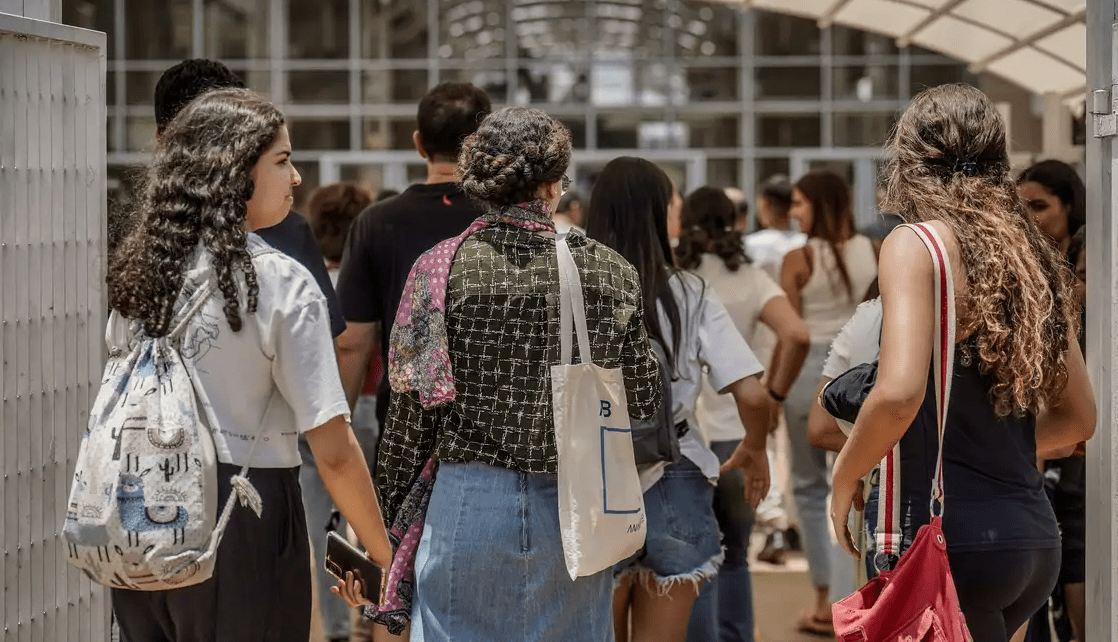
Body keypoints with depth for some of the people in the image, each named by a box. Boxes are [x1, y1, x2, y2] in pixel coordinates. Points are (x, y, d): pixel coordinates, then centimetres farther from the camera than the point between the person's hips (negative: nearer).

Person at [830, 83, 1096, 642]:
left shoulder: (915, 244, -8)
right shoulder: (1030, 256, 13)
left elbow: (899, 393, -22)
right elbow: (1077, 417, 20)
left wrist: (844, 479, -6)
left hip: (955, 537, -8)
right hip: (1037, 539, 8)